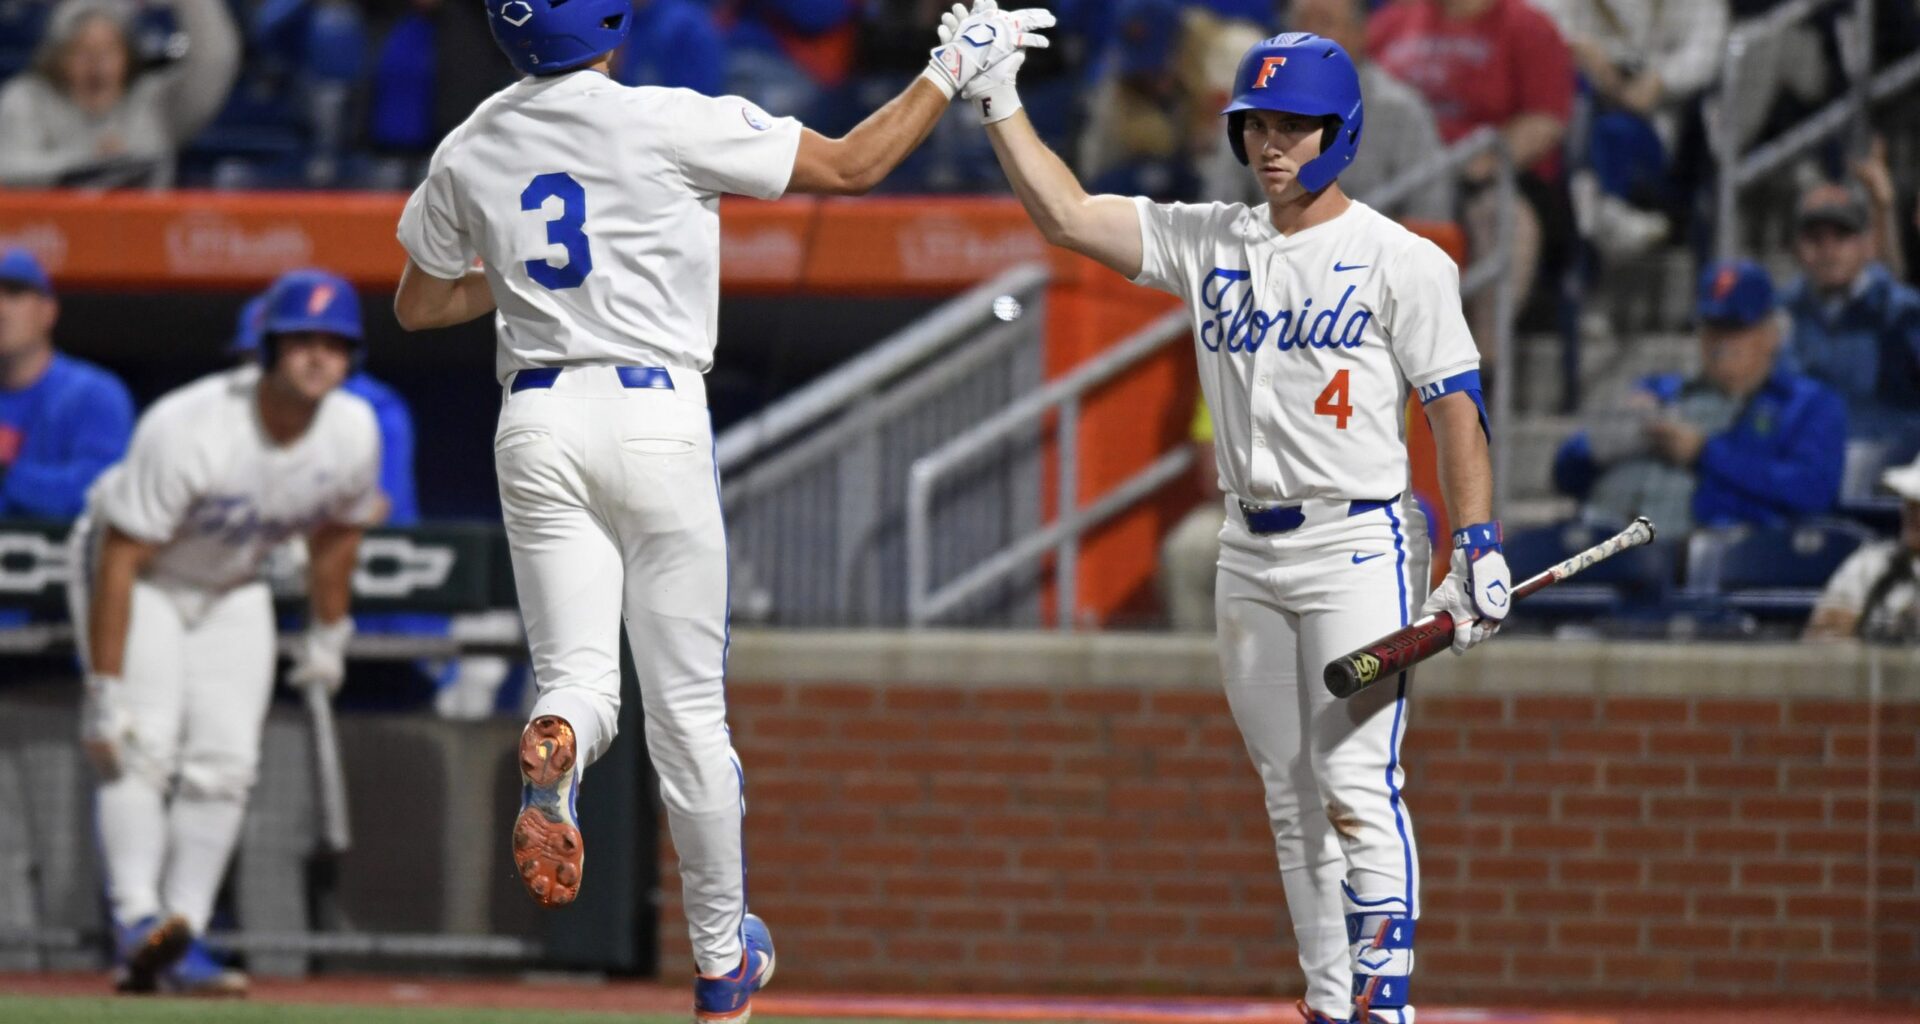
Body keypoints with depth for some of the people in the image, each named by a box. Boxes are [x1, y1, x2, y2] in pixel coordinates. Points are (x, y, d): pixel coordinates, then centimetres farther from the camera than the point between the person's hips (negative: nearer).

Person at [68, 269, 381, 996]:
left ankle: (182, 938, -2)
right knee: (144, 745, -20)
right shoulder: (187, 431, -34)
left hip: (234, 589, 5)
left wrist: (328, 637, 14)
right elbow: (121, 558, -30)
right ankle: (137, 923, -28)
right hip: (140, 577, -5)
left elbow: (336, 534, 4)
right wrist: (105, 689, -31)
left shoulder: (353, 433, -18)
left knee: (226, 759, -5)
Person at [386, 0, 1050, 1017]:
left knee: (580, 675, 4)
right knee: (687, 703, 7)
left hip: (537, 428, 3)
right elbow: (850, 166, -4)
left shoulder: (469, 151, 5)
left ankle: (553, 744, -36)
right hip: (654, 418, -3)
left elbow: (418, 304, 17)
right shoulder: (667, 123, -9)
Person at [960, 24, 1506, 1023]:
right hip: (1248, 555, 6)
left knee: (1356, 783, -15)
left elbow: (1455, 410, -6)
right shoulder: (1209, 242, 9)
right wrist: (1000, 105, -5)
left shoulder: (1403, 262, -4)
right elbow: (1067, 216, 5)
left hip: (1359, 545, -6)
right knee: (1290, 795, 7)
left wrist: (1479, 550, -14)